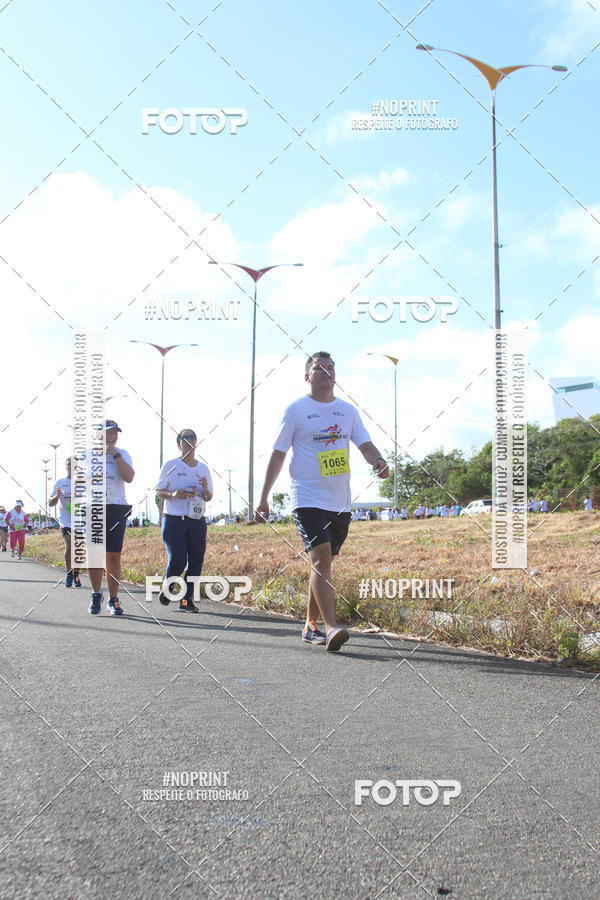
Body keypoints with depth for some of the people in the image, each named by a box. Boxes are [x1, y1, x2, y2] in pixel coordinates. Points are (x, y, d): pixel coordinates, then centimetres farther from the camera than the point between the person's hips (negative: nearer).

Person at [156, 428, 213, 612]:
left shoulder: (203, 468, 12)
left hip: (197, 521, 4)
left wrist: (205, 490, -8)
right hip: (174, 520, -4)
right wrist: (173, 494, -17)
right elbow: (159, 491, 3)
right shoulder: (170, 466, 2)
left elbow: (208, 498, 15)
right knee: (177, 561, -10)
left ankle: (187, 599, 9)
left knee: (196, 560, -2)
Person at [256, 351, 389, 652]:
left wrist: (379, 462, -15)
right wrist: (264, 498, 2)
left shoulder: (347, 411, 12)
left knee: (323, 563, 11)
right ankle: (331, 627, -21)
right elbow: (278, 455, 3)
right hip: (307, 500, -5)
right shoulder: (296, 410, 1)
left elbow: (365, 445, 9)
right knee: (320, 558, -18)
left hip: (340, 502, 5)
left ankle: (310, 625, 22)